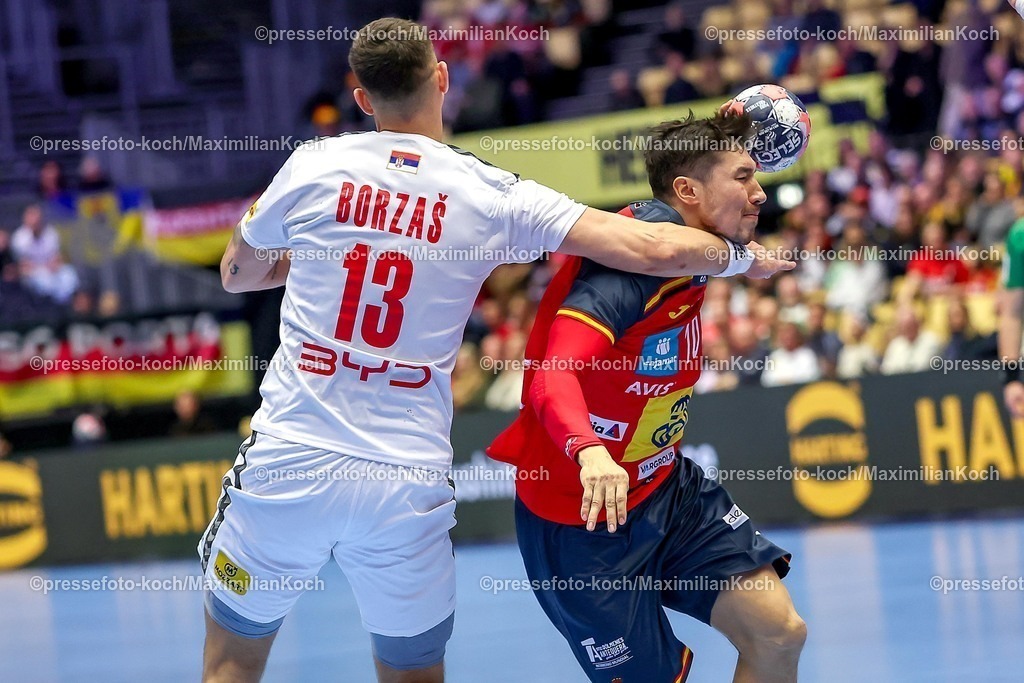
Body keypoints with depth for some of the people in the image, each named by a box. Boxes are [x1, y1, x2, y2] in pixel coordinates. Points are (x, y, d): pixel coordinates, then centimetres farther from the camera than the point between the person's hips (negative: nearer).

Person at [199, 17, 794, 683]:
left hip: (287, 465, 0)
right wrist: (744, 256, 15)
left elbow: (238, 273, 17)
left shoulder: (313, 166, 0)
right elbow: (655, 248, -5)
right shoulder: (495, 197, -2)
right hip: (409, 487, 0)